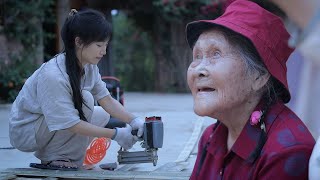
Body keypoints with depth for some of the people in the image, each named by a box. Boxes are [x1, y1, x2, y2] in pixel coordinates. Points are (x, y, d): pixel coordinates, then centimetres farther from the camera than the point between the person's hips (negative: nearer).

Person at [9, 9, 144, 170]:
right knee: (85, 99, -24)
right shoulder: (52, 75, -33)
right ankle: (53, 159, -11)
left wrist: (133, 120, -21)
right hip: (24, 132, -9)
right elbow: (70, 124, -31)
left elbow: (106, 100, -4)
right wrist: (115, 134, -30)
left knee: (102, 116, 6)